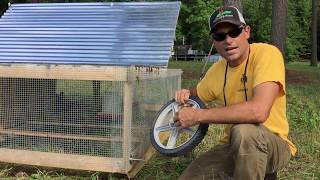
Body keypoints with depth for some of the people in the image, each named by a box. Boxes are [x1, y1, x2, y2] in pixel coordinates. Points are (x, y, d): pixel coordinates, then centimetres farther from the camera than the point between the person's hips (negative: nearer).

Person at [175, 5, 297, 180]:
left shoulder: (267, 53, -19)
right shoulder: (217, 70, 1)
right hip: (233, 146, 6)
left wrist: (198, 115, -27)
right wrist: (186, 94, -3)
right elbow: (197, 94, 23)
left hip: (274, 144, -6)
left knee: (243, 131, -37)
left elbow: (259, 111, -35)